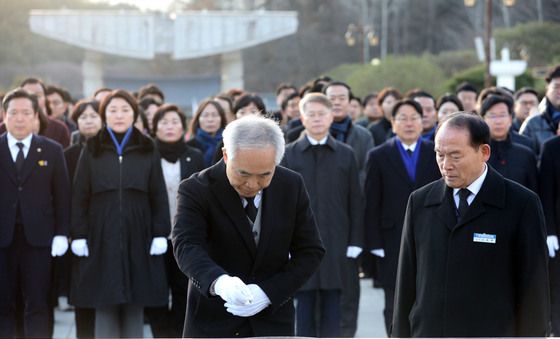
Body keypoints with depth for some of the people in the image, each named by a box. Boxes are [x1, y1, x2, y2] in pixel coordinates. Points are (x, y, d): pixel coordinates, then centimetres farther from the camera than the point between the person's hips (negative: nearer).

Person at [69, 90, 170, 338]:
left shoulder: (147, 149, 7)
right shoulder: (92, 150, 5)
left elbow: (159, 195, 5)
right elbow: (79, 195, 3)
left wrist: (161, 233, -3)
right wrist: (78, 235, -4)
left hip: (137, 234, 1)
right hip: (102, 235, -1)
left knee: (135, 304, 3)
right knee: (105, 303, -1)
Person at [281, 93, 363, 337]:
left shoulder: (346, 154, 7)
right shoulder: (289, 154, 4)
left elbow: (355, 202, 7)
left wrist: (355, 242, 0)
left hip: (335, 244, 1)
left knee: (332, 307, 4)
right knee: (303, 306, 2)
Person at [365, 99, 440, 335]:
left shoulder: (435, 154, 7)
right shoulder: (379, 156, 5)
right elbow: (371, 204, 1)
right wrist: (375, 244, -5)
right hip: (394, 243, -1)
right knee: (395, 308, 3)